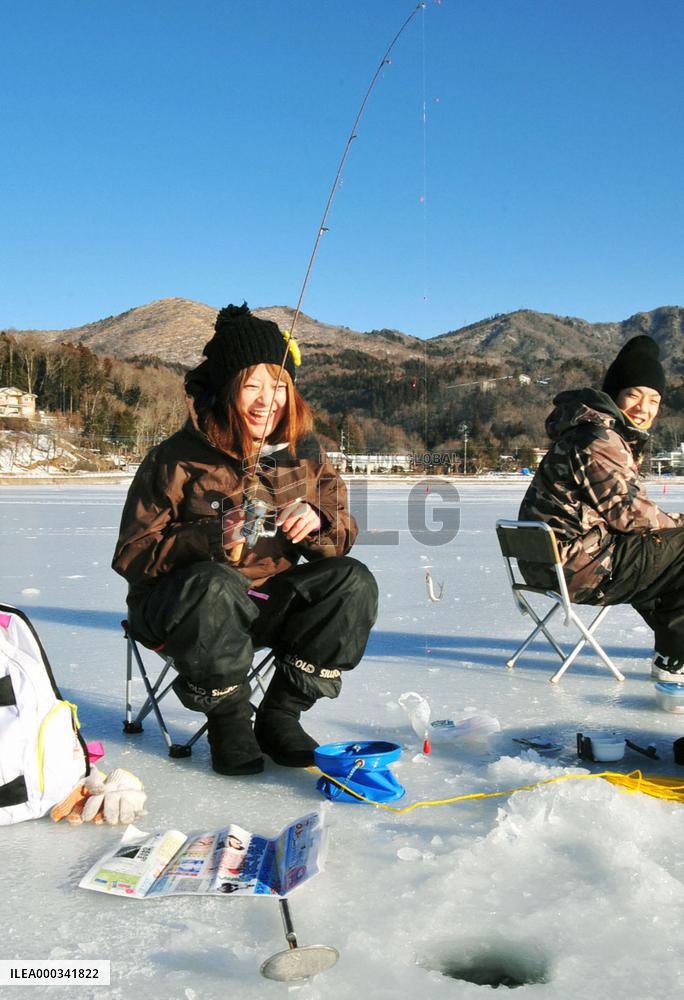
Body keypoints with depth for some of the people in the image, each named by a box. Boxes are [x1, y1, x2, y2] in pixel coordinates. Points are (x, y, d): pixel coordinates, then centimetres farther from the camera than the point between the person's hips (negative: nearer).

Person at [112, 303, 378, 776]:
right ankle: (228, 718, -11)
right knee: (216, 585, -37)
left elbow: (343, 533, 3)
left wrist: (317, 524, -22)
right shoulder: (178, 458, -14)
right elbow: (132, 555, -14)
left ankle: (281, 715, -4)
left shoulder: (304, 452, -1)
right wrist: (211, 538, -31)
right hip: (181, 604, -4)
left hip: (270, 602, 5)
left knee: (352, 580, -17)